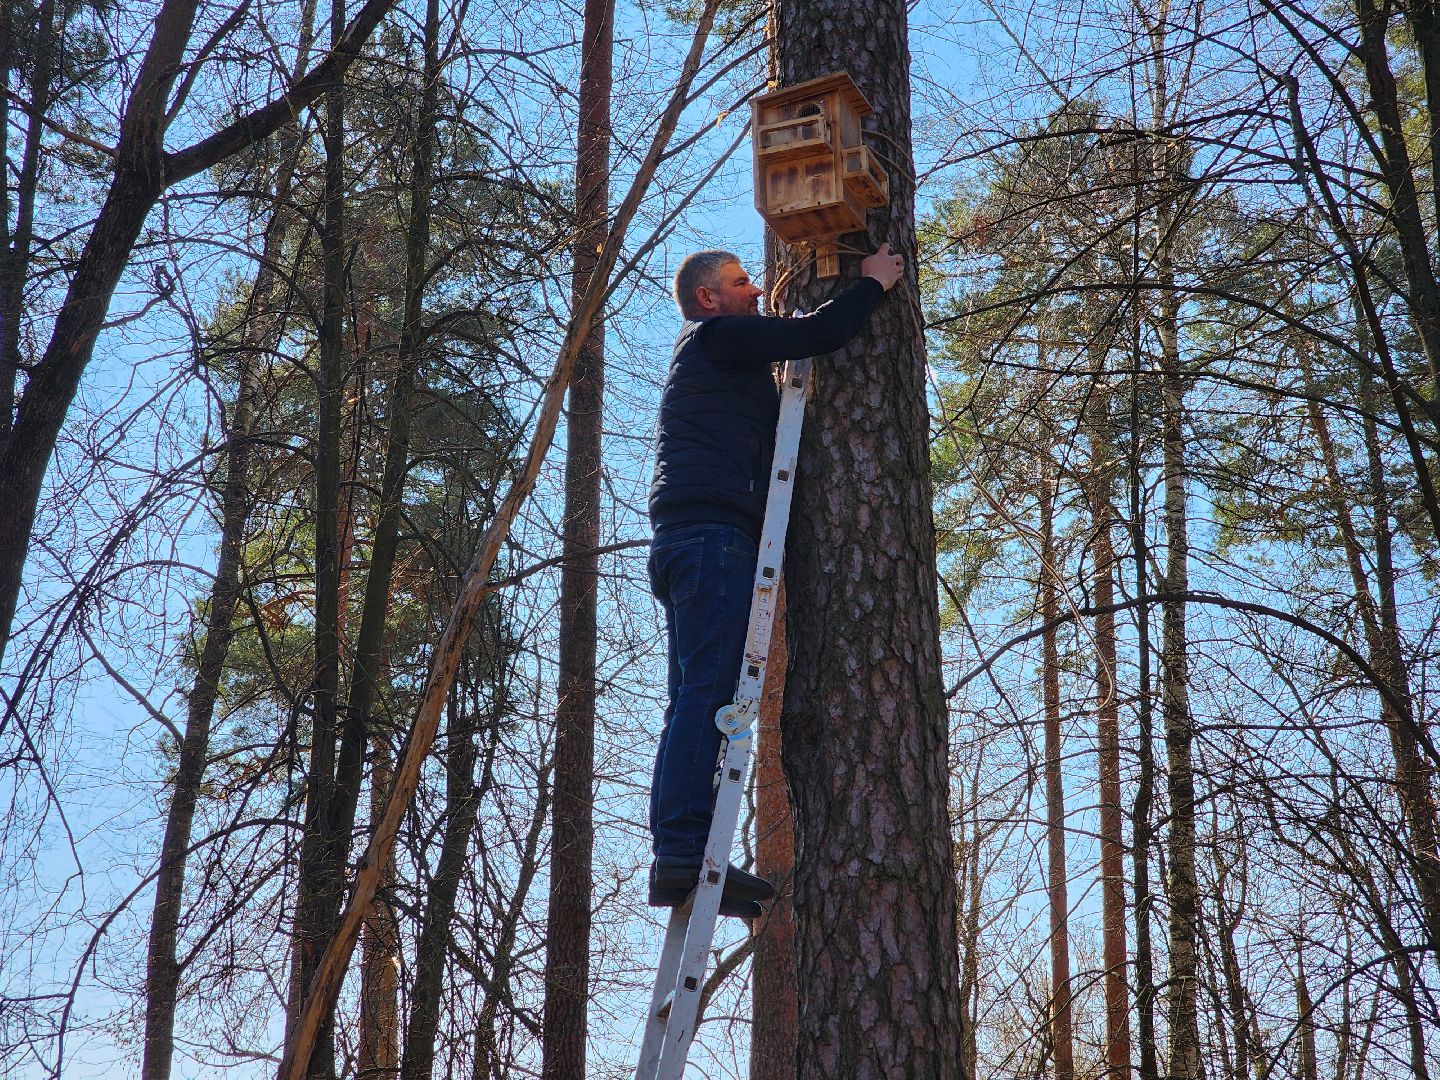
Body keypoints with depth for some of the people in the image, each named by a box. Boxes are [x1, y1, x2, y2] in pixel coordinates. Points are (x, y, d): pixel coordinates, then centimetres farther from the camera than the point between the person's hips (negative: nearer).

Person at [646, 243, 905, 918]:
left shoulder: (710, 358, 34)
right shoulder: (716, 335, 4)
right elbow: (817, 335, -5)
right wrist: (874, 284, 10)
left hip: (688, 538, 10)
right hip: (712, 532, -10)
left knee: (698, 702, 2)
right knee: (710, 693, -19)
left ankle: (679, 863, -3)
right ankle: (683, 854, -28)